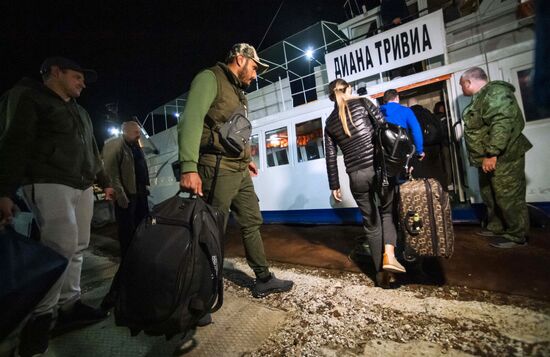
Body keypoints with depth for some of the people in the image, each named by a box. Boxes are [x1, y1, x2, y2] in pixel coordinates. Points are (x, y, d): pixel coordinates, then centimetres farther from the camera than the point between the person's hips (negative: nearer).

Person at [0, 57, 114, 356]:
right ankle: (40, 316, 0)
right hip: (49, 183, -7)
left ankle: (69, 305, 15)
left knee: (77, 247, 6)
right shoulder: (29, 98, 2)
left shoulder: (80, 111, 25)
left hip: (82, 186, 8)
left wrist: (104, 182, 25)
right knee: (63, 245, -16)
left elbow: (92, 152, 27)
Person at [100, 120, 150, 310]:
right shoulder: (114, 144, -5)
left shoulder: (136, 147, 20)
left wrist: (145, 187, 12)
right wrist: (121, 196, -20)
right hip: (126, 197, -8)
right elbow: (111, 173, -14)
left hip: (140, 195, 8)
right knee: (127, 236, -2)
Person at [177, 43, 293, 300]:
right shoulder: (210, 78, -4)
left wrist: (245, 158, 17)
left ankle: (264, 279, 24)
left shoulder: (237, 91, 23)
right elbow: (191, 120, -18)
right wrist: (189, 167, -28)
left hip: (240, 171, 9)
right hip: (217, 170, -9)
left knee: (252, 222, 11)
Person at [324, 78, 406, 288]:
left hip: (356, 176, 2)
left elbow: (331, 158, 9)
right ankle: (389, 254, -2)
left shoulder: (330, 123, 11)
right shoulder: (362, 103, 5)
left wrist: (334, 186, 14)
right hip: (379, 167, -2)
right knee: (388, 212, 20)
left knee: (371, 223, 14)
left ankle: (381, 274, 23)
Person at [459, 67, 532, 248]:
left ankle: (516, 235, 10)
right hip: (487, 159, 10)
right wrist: (483, 156, 25)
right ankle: (495, 227, 30)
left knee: (508, 197, -2)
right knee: (490, 195, 17)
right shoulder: (480, 97, 18)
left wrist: (491, 154, -27)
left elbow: (502, 124, -25)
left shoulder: (495, 92, -13)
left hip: (503, 157, -10)